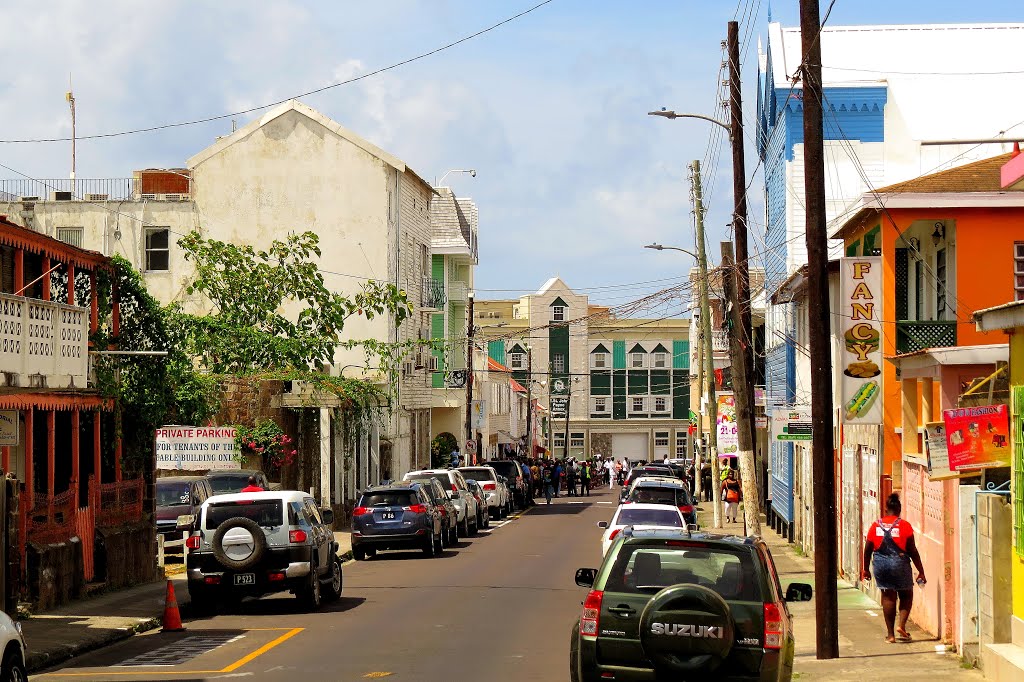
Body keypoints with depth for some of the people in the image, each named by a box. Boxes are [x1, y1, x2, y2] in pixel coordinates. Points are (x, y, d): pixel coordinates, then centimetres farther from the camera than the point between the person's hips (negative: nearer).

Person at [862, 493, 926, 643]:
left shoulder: (876, 525, 3)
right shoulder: (904, 526, -5)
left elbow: (868, 549, 5)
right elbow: (913, 551, -5)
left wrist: (866, 569, 17)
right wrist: (921, 571, 2)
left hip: (880, 564, 3)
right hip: (899, 563, -3)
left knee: (888, 597, 9)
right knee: (906, 596, 15)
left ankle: (890, 634, 9)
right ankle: (901, 625, -4)